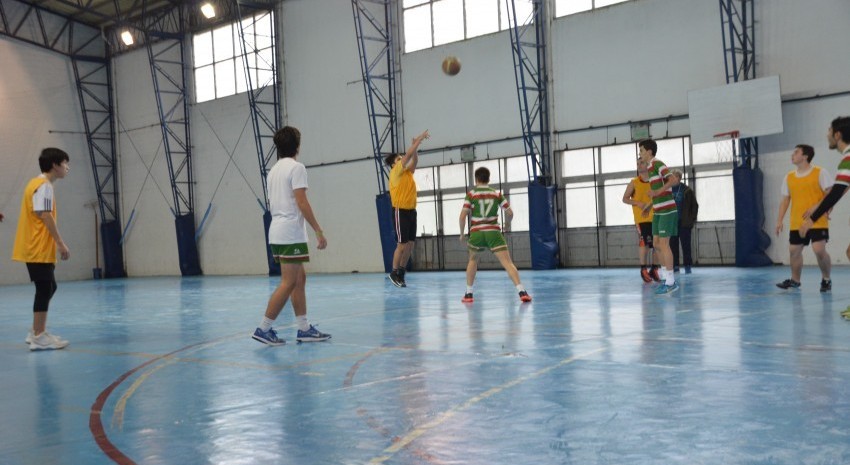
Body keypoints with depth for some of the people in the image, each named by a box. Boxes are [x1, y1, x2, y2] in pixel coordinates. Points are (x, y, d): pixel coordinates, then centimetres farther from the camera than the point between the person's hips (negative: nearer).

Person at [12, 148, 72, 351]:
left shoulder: (38, 183, 17)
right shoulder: (44, 185, -13)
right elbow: (45, 216, -20)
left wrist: (57, 243, 17)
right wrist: (60, 243, -20)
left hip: (36, 248, 10)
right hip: (39, 249, -10)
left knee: (48, 288, 15)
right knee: (45, 290, -6)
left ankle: (37, 332, 20)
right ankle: (39, 337, -1)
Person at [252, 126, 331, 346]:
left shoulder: (274, 170, 16)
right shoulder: (296, 167, -10)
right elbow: (302, 203, -17)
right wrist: (319, 231, -17)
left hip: (276, 232, 9)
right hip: (291, 234, -9)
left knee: (300, 279, 11)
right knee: (289, 283, -6)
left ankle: (304, 329, 12)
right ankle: (264, 329, -5)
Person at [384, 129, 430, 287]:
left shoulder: (407, 172, 15)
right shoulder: (395, 172, -7)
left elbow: (414, 159, 10)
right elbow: (408, 155, -11)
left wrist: (416, 144, -3)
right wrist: (419, 139, -8)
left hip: (411, 211, 8)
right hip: (400, 211, -8)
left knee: (410, 246, 7)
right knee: (402, 245, -6)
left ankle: (401, 273, 15)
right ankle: (394, 273, 5)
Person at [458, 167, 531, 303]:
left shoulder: (471, 194, 2)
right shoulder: (496, 194, 7)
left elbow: (462, 216, -4)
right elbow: (510, 213, 6)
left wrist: (462, 233, 9)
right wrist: (507, 223, 27)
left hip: (476, 233, 0)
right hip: (493, 232, 0)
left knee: (473, 260, 24)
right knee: (507, 262, -6)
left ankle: (468, 294, 23)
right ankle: (522, 292, -21)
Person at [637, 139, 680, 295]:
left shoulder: (657, 164, -12)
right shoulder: (650, 167, 16)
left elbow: (674, 180, -24)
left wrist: (657, 191, -30)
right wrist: (649, 206, 26)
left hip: (667, 211, -9)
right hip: (658, 212, 9)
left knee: (663, 244, -8)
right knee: (656, 244, 9)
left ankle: (671, 282, -3)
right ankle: (666, 277, 18)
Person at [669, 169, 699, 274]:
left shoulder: (687, 190, 1)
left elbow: (695, 206, 2)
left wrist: (692, 221, -5)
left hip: (684, 223, -2)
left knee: (686, 245, 0)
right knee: (673, 245, 3)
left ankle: (687, 266, 4)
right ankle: (675, 265, 9)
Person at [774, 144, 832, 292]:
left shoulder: (820, 173, -4)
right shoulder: (789, 177, 10)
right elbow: (785, 200, 13)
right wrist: (779, 220, 6)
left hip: (817, 222, -5)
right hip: (796, 223, 5)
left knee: (819, 250, -13)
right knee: (794, 250, 6)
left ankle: (826, 279, 9)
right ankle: (795, 280, 23)